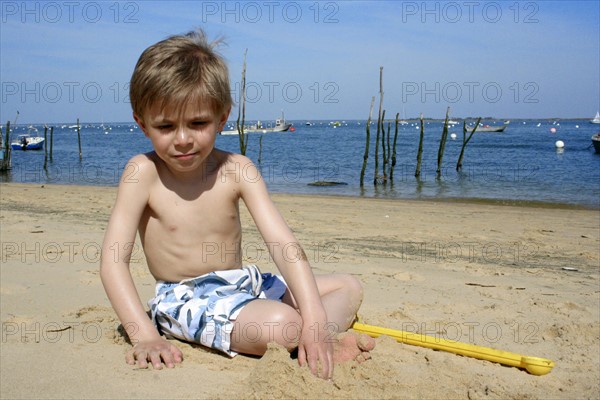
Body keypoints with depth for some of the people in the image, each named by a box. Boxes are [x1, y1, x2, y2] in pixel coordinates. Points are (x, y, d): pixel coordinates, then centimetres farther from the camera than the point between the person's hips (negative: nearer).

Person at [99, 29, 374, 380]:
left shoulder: (237, 170, -8)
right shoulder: (143, 173, -14)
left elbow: (284, 244, -17)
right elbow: (114, 261, -17)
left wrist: (314, 319, -30)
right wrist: (145, 336, -29)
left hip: (245, 284, 5)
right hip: (186, 299, -5)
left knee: (350, 286, 5)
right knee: (279, 325, -33)